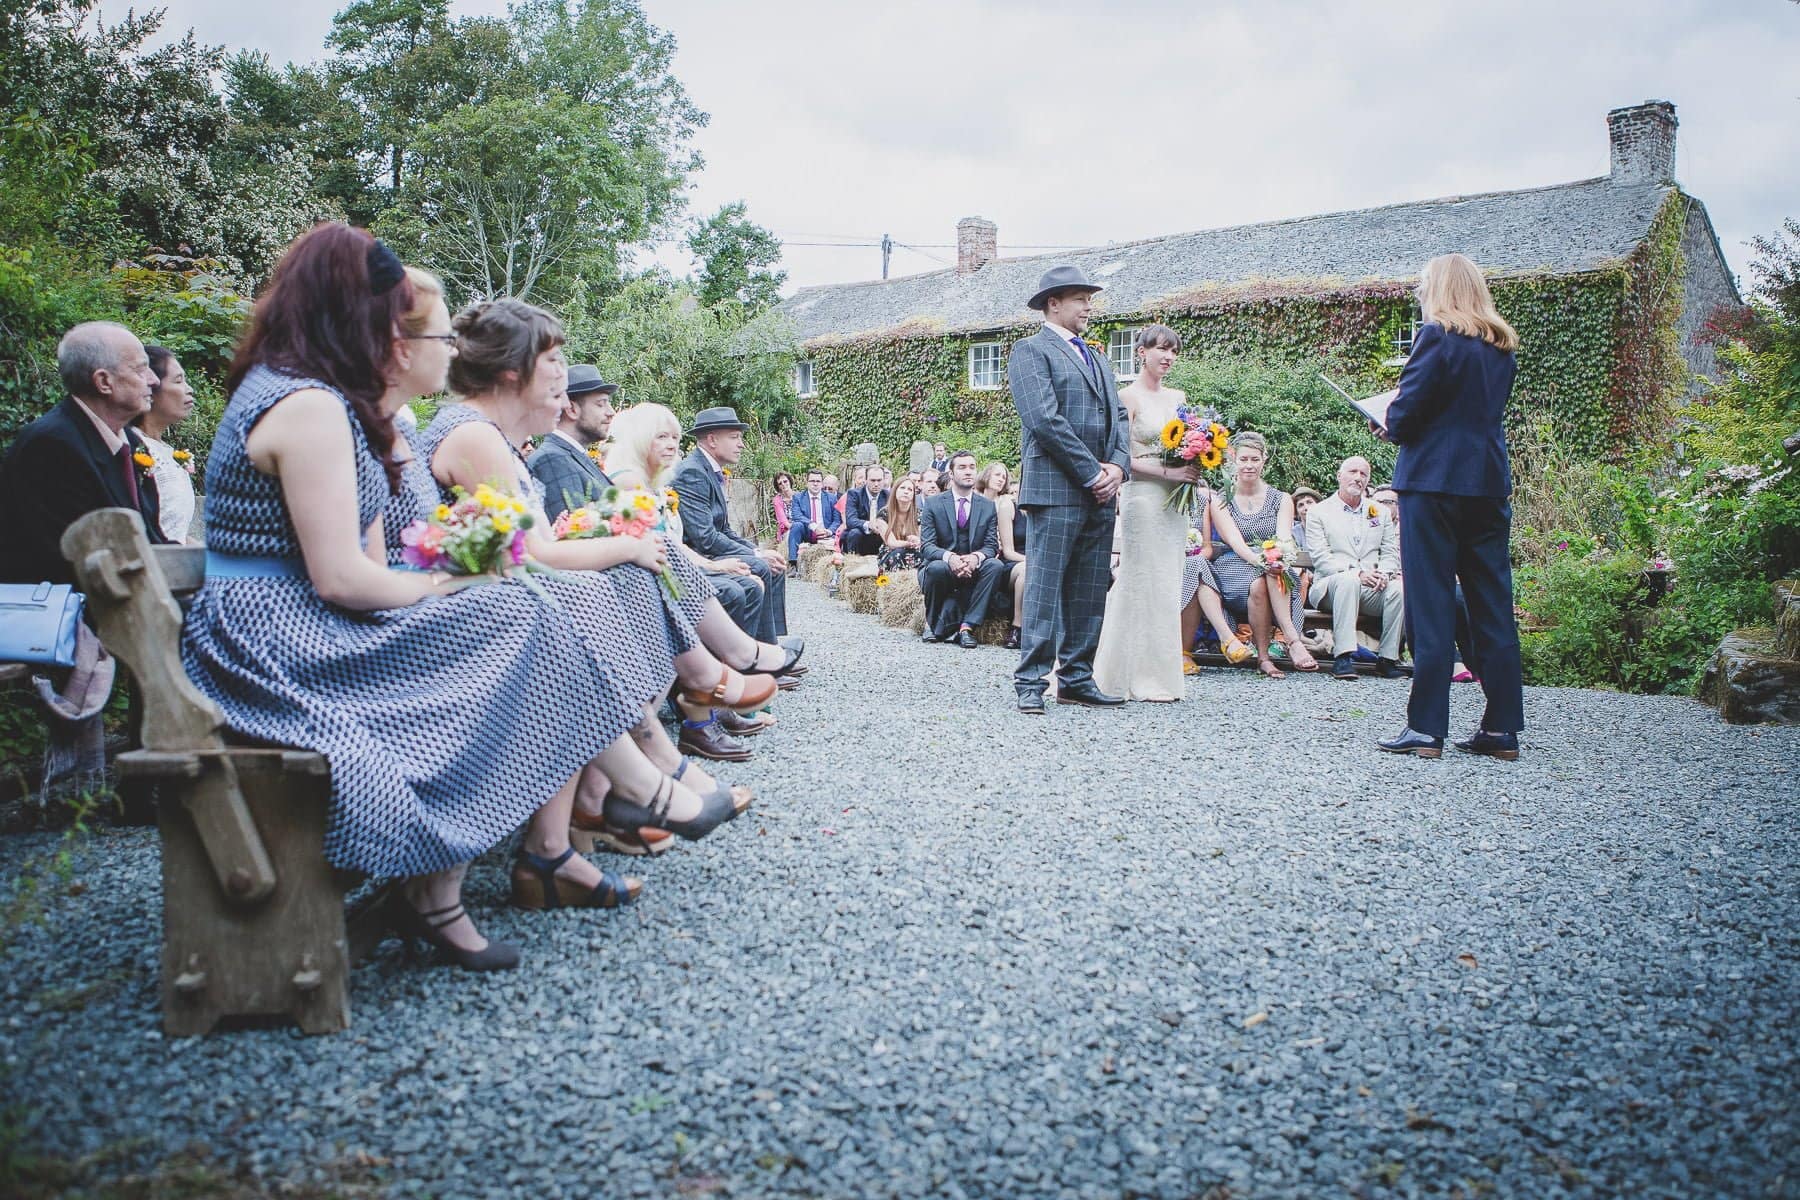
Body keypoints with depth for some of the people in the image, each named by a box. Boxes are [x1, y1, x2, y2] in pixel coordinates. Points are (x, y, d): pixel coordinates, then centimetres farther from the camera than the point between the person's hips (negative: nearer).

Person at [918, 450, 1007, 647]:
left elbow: (991, 545, 1)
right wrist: (949, 557, -30)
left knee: (996, 566, -28)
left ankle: (967, 626, -25)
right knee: (936, 568, -36)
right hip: (942, 569, -2)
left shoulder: (988, 507, 6)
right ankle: (932, 622, -9)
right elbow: (926, 546, -8)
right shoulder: (933, 504, 0)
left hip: (972, 572, 2)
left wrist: (976, 557, -24)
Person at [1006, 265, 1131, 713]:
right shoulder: (1031, 350, 0)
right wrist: (1091, 472, -13)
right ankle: (1031, 681, -3)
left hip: (1101, 491, 8)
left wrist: (1118, 466, -2)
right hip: (1057, 487, -7)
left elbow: (1118, 417, 18)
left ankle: (1076, 679, 12)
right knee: (1046, 586, -7)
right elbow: (1044, 419, -12)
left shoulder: (1098, 360, 24)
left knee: (1091, 591, 6)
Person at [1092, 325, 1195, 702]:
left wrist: (1194, 469, 1)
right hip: (1143, 497, -7)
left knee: (1167, 584, 7)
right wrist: (1167, 472, -18)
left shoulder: (1178, 397, 15)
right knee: (1146, 583, -5)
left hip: (1174, 500, 7)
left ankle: (1161, 674, 14)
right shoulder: (1129, 396, -5)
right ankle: (1144, 679, 1)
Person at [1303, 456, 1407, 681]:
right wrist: (1356, 572, -18)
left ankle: (1388, 658, -20)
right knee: (1347, 580, -38)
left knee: (1400, 588, -28)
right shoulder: (1318, 512, 9)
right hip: (1329, 587, -3)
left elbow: (1391, 552, 14)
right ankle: (1342, 656, -41)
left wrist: (1384, 573, -10)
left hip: (1372, 589, 3)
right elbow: (1320, 557, -4)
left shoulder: (1381, 512, 22)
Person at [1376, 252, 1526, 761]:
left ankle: (1426, 728, 0)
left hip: (1435, 480, -7)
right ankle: (1502, 728, 11)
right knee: (1492, 604, 8)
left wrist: (1391, 423, 9)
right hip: (1490, 483, 7)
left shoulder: (1437, 335, -8)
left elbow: (1406, 413, -12)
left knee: (1431, 604, -3)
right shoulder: (1502, 346, 14)